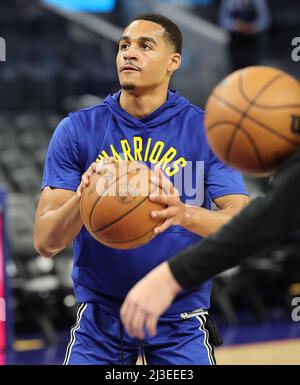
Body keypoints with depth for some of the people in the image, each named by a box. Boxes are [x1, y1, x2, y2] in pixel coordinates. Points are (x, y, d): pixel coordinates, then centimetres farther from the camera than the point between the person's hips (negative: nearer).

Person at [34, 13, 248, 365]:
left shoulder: (206, 131, -5)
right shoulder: (77, 130, -4)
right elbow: (45, 243, -8)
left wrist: (184, 213, -35)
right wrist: (83, 198, -30)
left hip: (180, 321, 0)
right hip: (100, 319, 1)